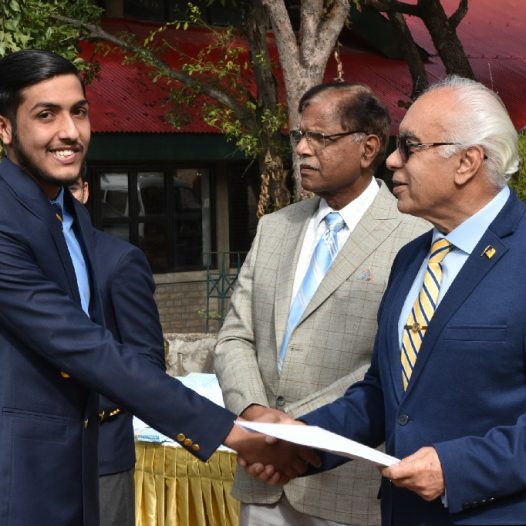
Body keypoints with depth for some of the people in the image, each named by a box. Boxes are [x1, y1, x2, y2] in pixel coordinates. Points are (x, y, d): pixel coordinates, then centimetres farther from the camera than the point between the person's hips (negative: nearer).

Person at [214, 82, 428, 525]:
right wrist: (254, 411, -8)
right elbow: (235, 337, 10)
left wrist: (297, 422, -16)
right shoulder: (273, 228, 13)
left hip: (351, 485, -5)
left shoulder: (414, 237, -8)